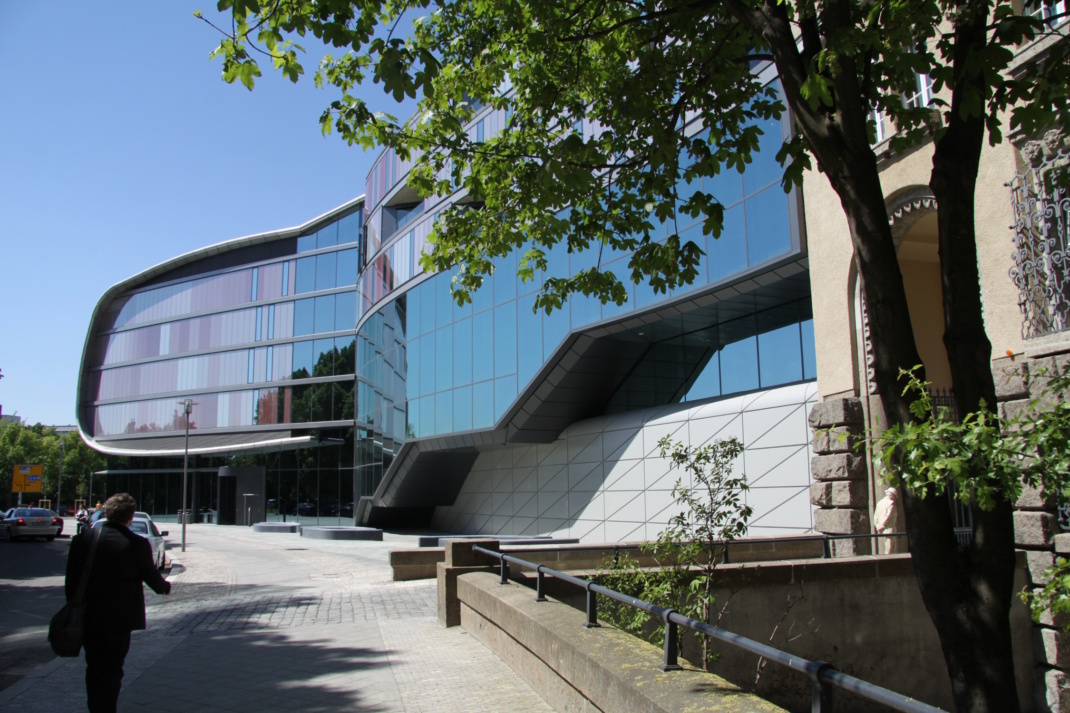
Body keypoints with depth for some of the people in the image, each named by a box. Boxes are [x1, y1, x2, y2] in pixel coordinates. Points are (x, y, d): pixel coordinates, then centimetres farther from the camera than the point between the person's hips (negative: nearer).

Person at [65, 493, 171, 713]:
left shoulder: (82, 539, -3)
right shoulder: (137, 544, -15)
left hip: (87, 618, 4)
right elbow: (152, 578, -2)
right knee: (111, 671, 5)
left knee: (94, 668, 20)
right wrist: (165, 586, 20)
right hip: (118, 620, -4)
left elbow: (70, 580, 2)